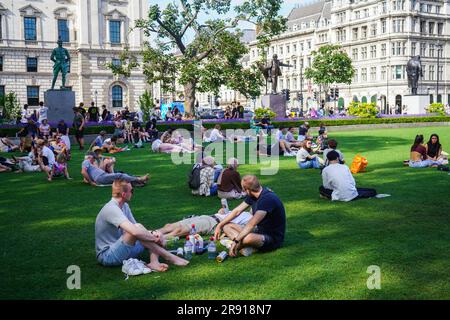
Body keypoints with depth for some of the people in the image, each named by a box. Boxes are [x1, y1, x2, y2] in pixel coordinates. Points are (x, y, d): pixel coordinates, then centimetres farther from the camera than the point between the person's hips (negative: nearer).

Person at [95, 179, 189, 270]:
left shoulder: (124, 206, 9)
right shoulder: (111, 209, -22)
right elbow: (135, 231, -34)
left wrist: (152, 234, -13)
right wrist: (154, 238, -19)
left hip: (121, 251, 10)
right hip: (107, 256, -10)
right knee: (137, 229, -28)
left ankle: (154, 262, -25)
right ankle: (170, 258, -21)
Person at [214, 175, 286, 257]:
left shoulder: (268, 199, -25)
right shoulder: (252, 196, 3)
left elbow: (252, 224, -32)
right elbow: (237, 211, 14)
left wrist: (236, 241, -33)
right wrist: (219, 226, 13)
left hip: (273, 238, -10)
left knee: (247, 238, -41)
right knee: (227, 226, 3)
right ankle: (245, 246, -20)